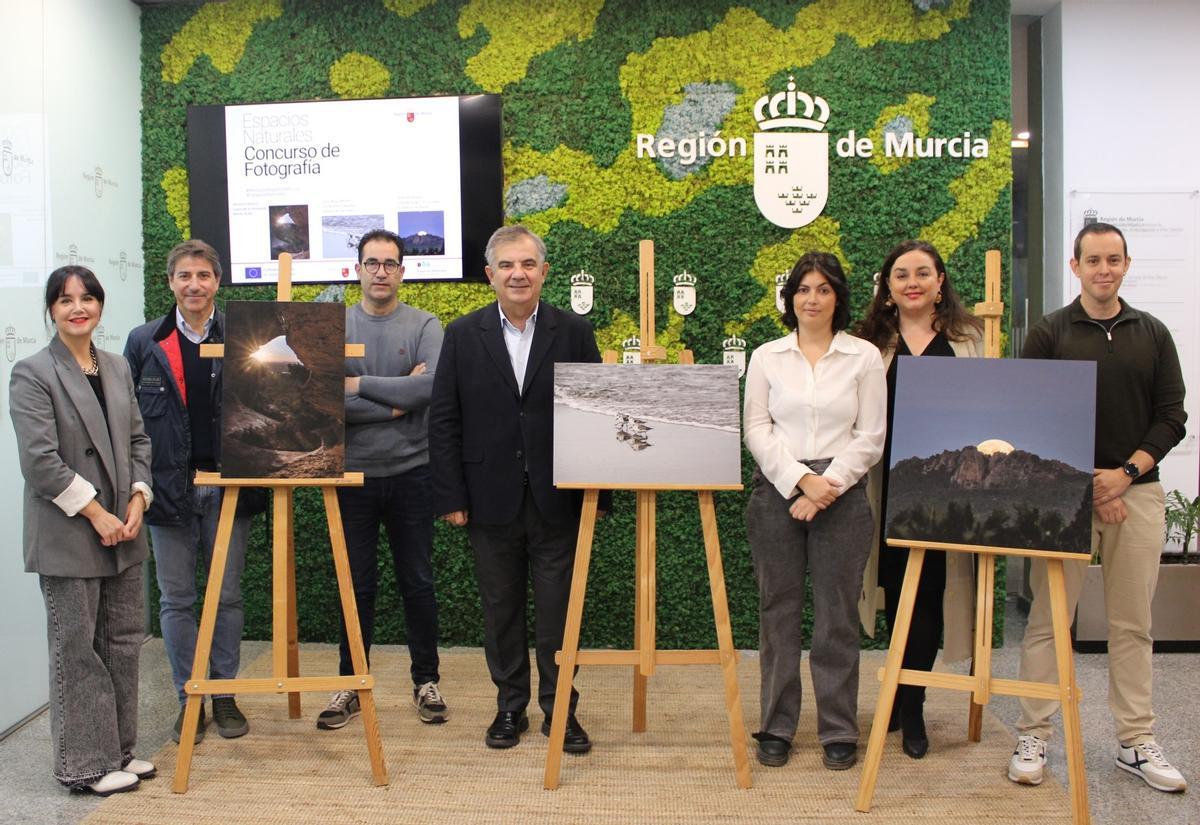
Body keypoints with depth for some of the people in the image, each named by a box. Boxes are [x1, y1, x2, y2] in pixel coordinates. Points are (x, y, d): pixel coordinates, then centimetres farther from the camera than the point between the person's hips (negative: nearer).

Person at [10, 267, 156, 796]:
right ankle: (87, 764, 14)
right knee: (76, 650, 2)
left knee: (123, 643, 12)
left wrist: (137, 501, -1)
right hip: (68, 538, -6)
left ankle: (119, 751, 25)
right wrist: (95, 514, -15)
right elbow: (40, 459, -15)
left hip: (122, 530, 6)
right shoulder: (32, 374, -8)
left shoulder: (118, 368, 11)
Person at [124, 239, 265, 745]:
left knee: (228, 596, 8)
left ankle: (225, 695, 21)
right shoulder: (145, 342, 3)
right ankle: (189, 699, 20)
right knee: (176, 599, 8)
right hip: (169, 487, 1)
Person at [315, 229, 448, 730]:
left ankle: (426, 681, 22)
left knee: (418, 582, 9)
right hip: (353, 474, 1)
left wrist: (360, 384, -15)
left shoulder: (424, 326, -1)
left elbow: (433, 385, -18)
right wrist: (395, 403, -14)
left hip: (411, 473, 0)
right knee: (357, 584, 9)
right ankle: (350, 685, 22)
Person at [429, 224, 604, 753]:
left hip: (557, 502, 0)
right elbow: (443, 421, 1)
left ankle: (560, 709, 22)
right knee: (500, 611, 11)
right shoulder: (463, 336, 2)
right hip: (491, 502, 1)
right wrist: (450, 496, -5)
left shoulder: (574, 333, 2)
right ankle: (510, 707, 27)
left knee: (558, 611, 7)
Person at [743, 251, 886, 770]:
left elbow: (871, 436, 0)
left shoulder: (864, 357, 4)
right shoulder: (767, 357, 7)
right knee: (778, 612, 6)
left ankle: (839, 732, 15)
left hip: (842, 495, -1)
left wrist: (828, 486, -10)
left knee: (837, 615, 3)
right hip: (776, 492, 1)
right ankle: (776, 728, 17)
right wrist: (801, 480, -12)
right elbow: (757, 430, 1)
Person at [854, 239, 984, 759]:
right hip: (890, 483, 1)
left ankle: (909, 707, 12)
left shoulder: (969, 338, 9)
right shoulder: (871, 343, 9)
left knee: (931, 591, -1)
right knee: (897, 586, 7)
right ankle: (906, 698, 25)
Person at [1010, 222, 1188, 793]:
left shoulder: (1152, 334, 10)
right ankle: (1033, 738, 8)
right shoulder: (1049, 333, 2)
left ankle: (1136, 743, 18)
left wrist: (1125, 473, -7)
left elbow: (1171, 417, 7)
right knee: (1048, 621, 0)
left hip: (1137, 490, 3)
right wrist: (1085, 484, -8)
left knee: (1133, 624, 8)